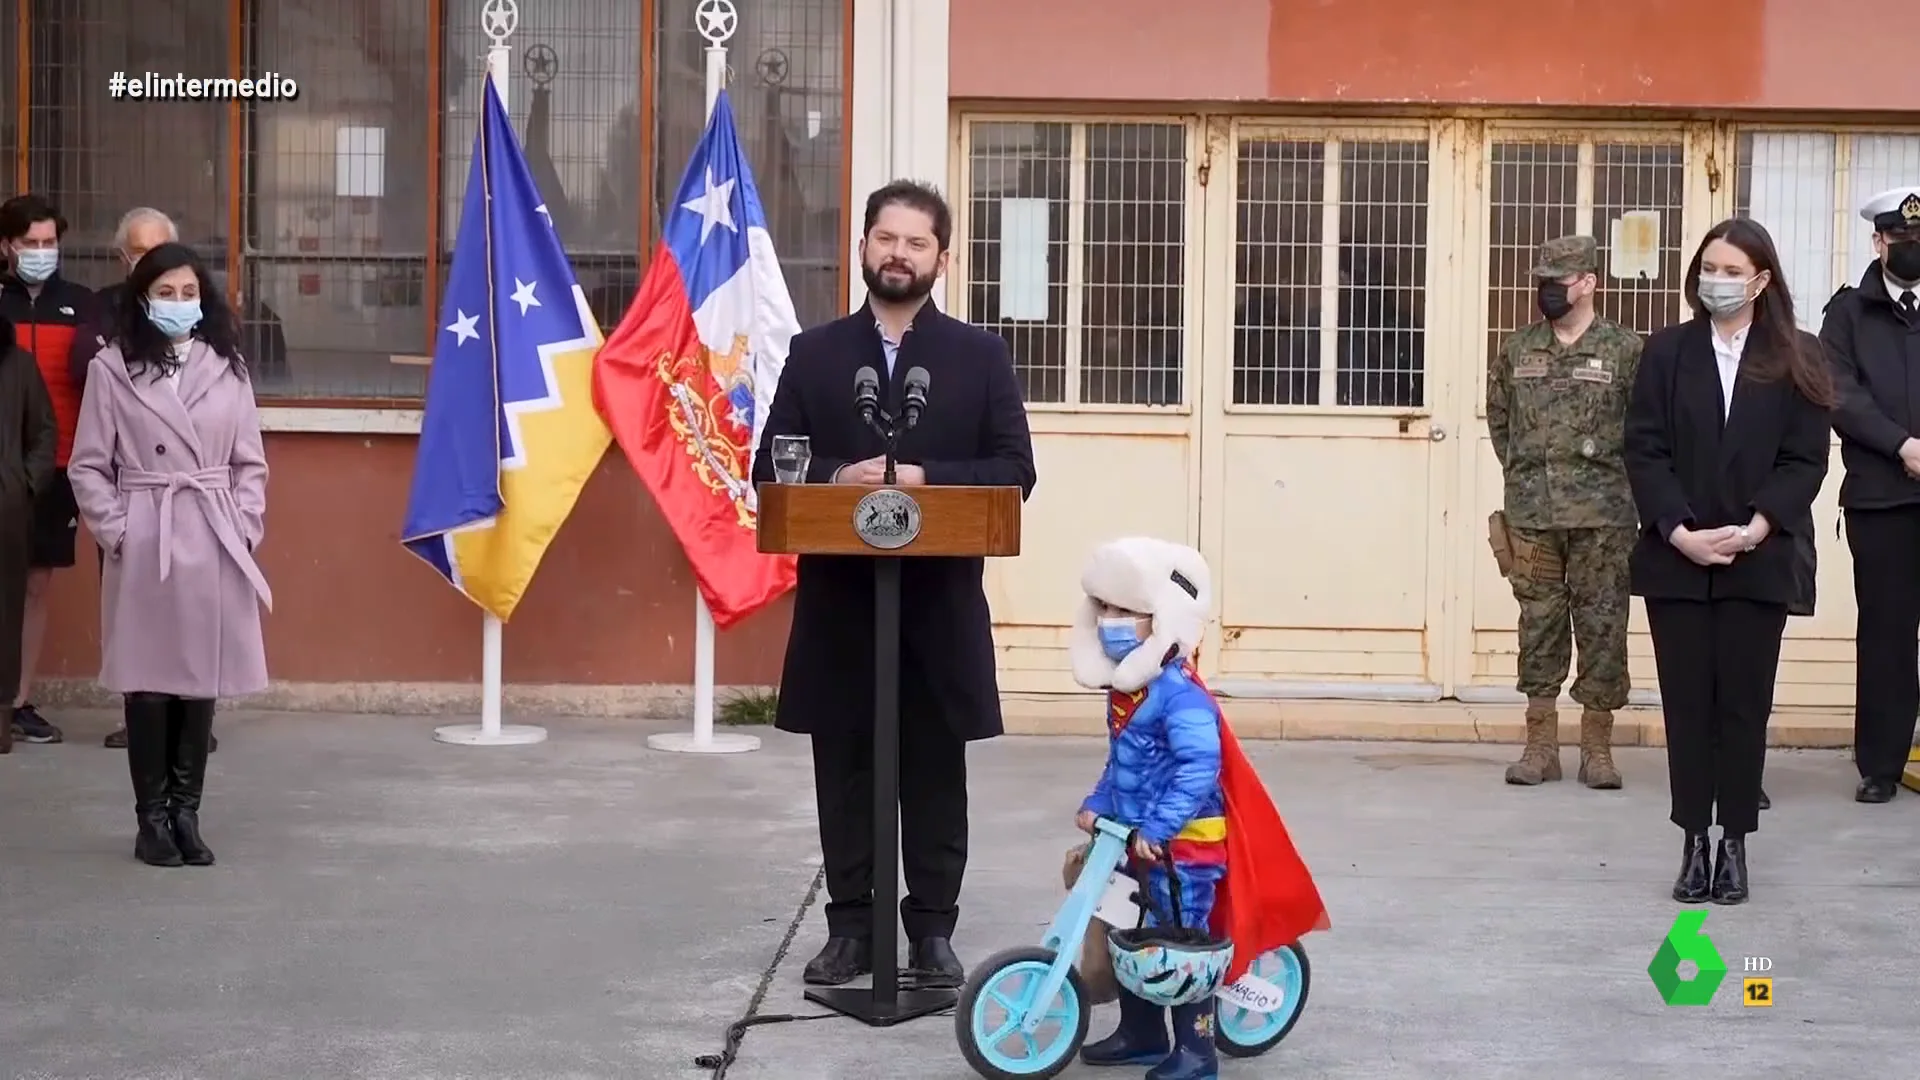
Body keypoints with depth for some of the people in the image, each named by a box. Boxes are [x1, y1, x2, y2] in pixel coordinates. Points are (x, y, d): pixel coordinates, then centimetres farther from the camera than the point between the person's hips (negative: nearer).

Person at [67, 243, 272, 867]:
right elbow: (88, 465, 1)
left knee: (203, 680, 5)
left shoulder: (227, 369, 9)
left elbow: (250, 464, 11)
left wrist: (244, 529, 0)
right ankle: (153, 819, 8)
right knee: (149, 683, 0)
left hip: (215, 542, 3)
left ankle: (186, 814, 14)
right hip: (144, 543, -2)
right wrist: (115, 531, -7)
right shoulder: (112, 369, 1)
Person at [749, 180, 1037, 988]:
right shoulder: (814, 353, 8)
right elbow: (770, 468, 3)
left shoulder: (980, 355, 5)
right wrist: (837, 478, -16)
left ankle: (932, 930, 13)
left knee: (935, 774, 5)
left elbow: (1014, 470, -2)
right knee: (844, 773, 7)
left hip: (941, 601, -1)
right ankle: (850, 926, 16)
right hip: (838, 599, 1)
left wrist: (920, 478, -15)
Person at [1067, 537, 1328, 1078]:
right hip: (1136, 843, 10)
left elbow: (1197, 768, -30)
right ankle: (1141, 1033, 31)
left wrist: (1157, 829, -34)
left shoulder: (1180, 695, -22)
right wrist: (1096, 806, 7)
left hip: (1184, 846, -10)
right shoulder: (1125, 692, 9)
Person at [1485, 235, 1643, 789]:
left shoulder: (1626, 350, -2)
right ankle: (1540, 745, 13)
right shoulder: (1516, 350, 9)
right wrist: (1526, 474, 13)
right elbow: (1499, 420, 18)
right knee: (1538, 624, 6)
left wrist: (1607, 475, 0)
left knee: (1602, 625, 1)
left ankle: (1597, 748, 9)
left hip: (1603, 516, -3)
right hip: (1530, 514, 3)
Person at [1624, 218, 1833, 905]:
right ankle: (1694, 843, 9)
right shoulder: (1667, 352, 5)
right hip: (1676, 558, 1)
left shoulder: (1797, 359, 3)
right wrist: (1679, 532, -12)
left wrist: (1754, 530, -14)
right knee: (1686, 703, 3)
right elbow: (1644, 450, 0)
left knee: (1744, 703, 2)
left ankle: (1735, 843, 10)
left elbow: (1806, 460, -2)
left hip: (1758, 562, -1)